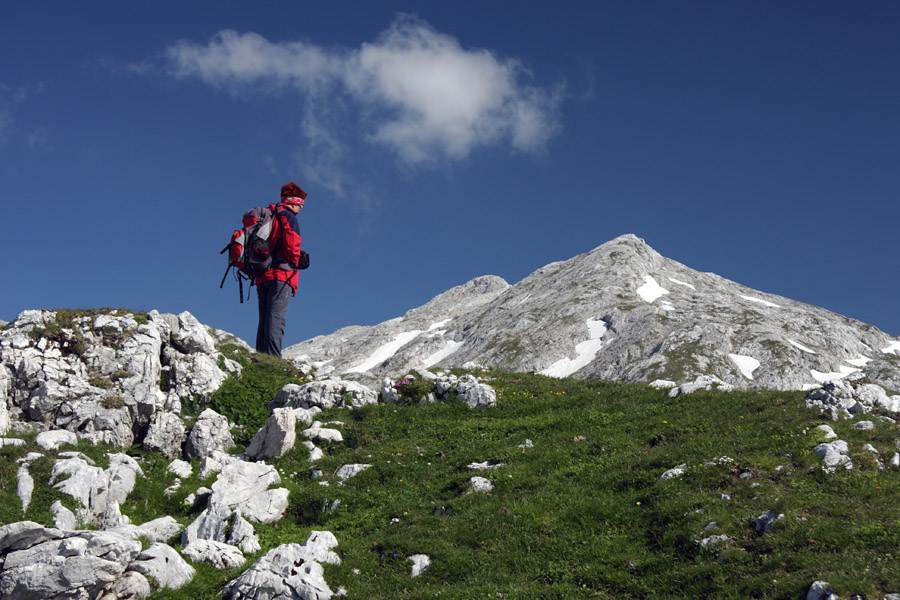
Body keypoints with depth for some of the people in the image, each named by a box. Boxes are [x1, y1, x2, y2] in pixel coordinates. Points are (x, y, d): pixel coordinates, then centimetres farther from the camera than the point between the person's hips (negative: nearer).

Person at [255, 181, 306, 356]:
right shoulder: (288, 216, 0)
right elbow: (291, 241, -15)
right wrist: (295, 261, 0)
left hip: (262, 276, 8)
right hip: (282, 275, -8)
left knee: (264, 319, 6)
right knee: (276, 318, -16)